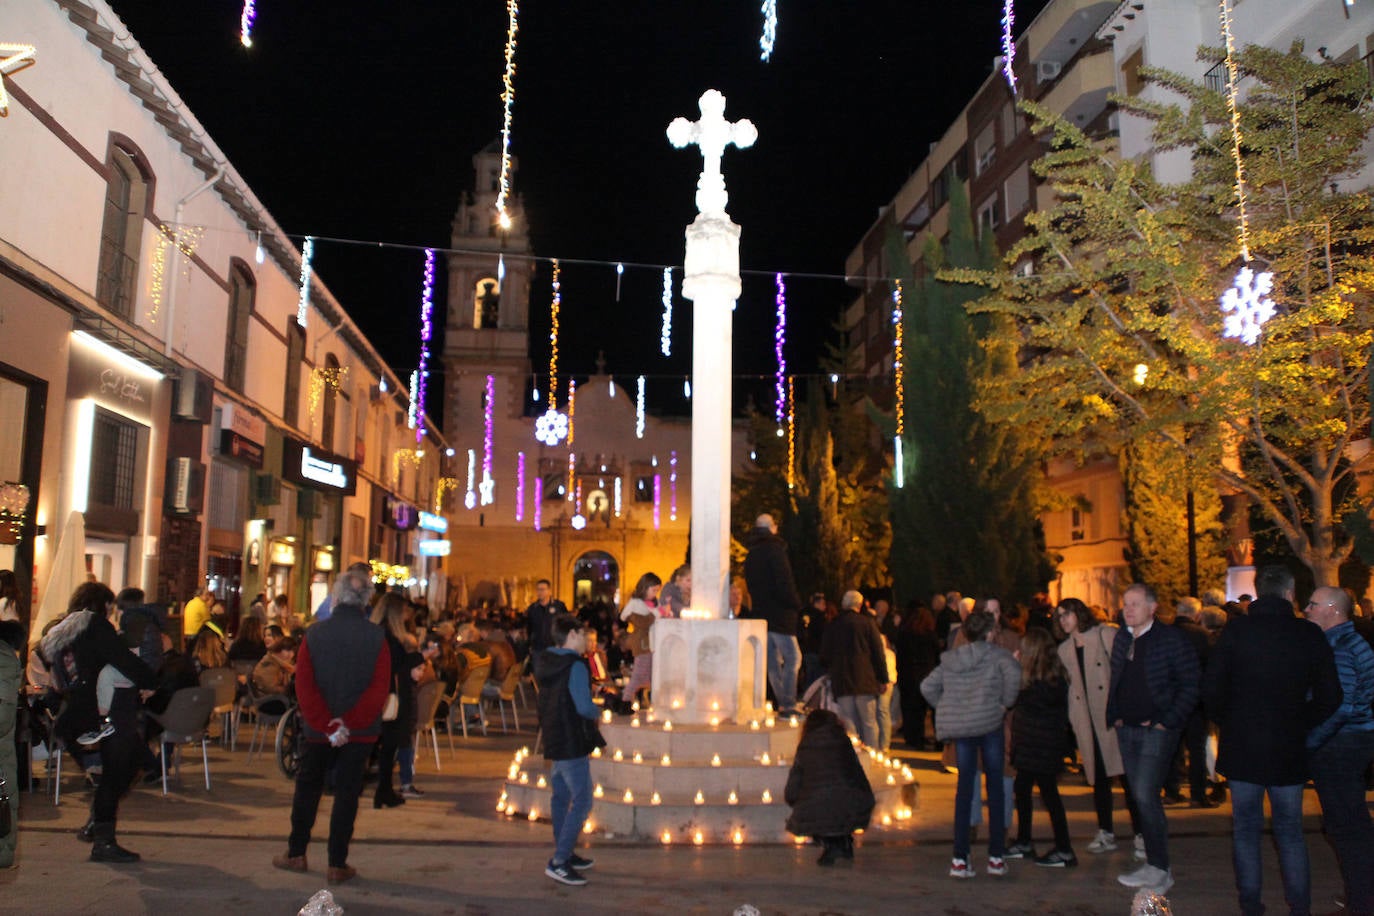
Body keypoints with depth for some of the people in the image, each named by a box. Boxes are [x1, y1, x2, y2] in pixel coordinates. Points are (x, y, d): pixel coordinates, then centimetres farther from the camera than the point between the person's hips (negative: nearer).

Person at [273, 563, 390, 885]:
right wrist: (348, 724, -16)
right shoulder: (377, 637, -9)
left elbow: (304, 687, -12)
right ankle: (337, 865, 12)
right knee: (347, 793, 8)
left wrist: (326, 726, -13)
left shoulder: (314, 634, -7)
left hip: (318, 729, 1)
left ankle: (296, 854, 29)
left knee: (307, 788, 18)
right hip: (360, 731, -1)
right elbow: (379, 690, -15)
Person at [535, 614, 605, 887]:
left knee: (561, 798, 17)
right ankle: (558, 862, -9)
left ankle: (564, 854, 27)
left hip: (553, 741, 9)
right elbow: (584, 707, -22)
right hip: (572, 743, -9)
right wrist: (596, 711, -1)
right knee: (582, 802, -6)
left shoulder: (546, 662, 8)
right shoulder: (575, 665, -18)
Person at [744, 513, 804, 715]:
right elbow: (784, 583, -16)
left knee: (773, 661, 9)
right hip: (780, 615, -8)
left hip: (761, 613, 8)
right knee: (793, 658, -5)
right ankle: (788, 704, -10)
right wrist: (796, 603, -5)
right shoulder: (775, 550, -10)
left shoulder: (751, 556, 14)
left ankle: (782, 703, 9)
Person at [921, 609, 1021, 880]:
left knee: (964, 786, 10)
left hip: (959, 728, 4)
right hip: (989, 724, -4)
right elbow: (1013, 672, -21)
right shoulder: (995, 653, -2)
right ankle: (996, 857, 11)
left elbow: (927, 686, 9)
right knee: (995, 786, 9)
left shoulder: (949, 659, 11)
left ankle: (960, 859, 7)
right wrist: (1005, 702, -8)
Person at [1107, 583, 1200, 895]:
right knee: (1141, 798, 11)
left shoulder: (1172, 639, -9)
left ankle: (1160, 869, 1)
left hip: (1156, 729, -7)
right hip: (1127, 729, 7)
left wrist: (1168, 721, -14)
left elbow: (1191, 684, -10)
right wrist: (1114, 716, 9)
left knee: (1146, 796, -11)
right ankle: (1153, 865, 22)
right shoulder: (1121, 639, 10)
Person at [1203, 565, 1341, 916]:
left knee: (1246, 828, 9)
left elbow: (1211, 690, -9)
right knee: (1290, 831, 13)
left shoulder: (1236, 630, -9)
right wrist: (1300, 724, 13)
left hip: (1242, 746, -1)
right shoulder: (1310, 634, -6)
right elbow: (1329, 697, -2)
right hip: (1289, 751, 1)